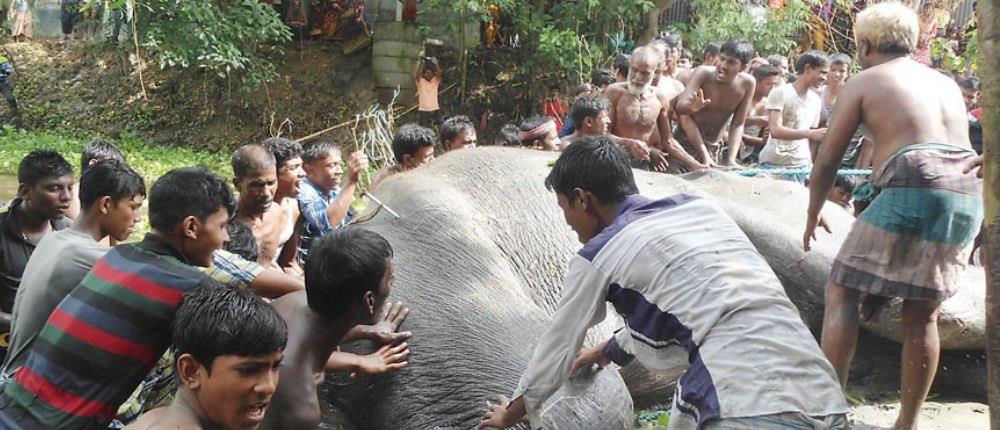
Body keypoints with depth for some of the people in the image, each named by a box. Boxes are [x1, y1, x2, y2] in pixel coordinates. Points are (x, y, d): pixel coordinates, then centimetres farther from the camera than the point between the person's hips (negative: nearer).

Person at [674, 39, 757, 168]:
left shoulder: (747, 83, -12)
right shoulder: (704, 73, -20)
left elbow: (738, 125, -6)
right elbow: (681, 106, -32)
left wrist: (731, 160, -19)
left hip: (716, 148, 3)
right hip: (687, 142, -3)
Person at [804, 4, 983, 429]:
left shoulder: (863, 81, 10)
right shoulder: (946, 82, 27)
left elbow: (828, 160, 12)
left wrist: (813, 214, 26)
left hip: (914, 188, -6)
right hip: (970, 194, 6)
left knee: (842, 293, 3)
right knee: (923, 313, 15)